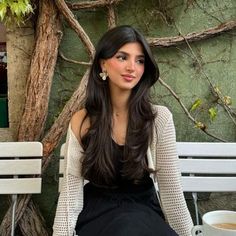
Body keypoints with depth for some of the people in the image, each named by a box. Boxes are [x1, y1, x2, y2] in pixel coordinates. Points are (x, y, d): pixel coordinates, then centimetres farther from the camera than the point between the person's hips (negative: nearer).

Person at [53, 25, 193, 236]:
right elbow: (71, 189, -3)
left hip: (144, 213, 1)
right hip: (96, 216, 0)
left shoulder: (159, 118, -6)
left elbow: (171, 190, -3)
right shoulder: (81, 121, -1)